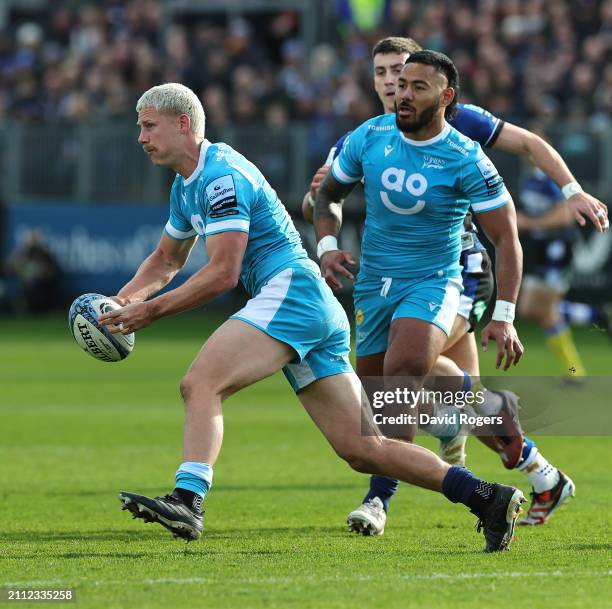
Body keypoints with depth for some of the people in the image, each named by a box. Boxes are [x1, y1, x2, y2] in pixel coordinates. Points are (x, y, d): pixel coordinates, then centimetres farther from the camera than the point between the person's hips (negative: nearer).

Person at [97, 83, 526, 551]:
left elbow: (222, 273, -15)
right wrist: (121, 301, 15)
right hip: (317, 313, 10)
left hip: (292, 292, -10)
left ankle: (187, 500, -38)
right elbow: (166, 261, 33)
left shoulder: (221, 175, -9)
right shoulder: (188, 184, 22)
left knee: (201, 384, -23)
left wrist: (154, 310, -11)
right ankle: (487, 498, 2)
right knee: (363, 451, 3)